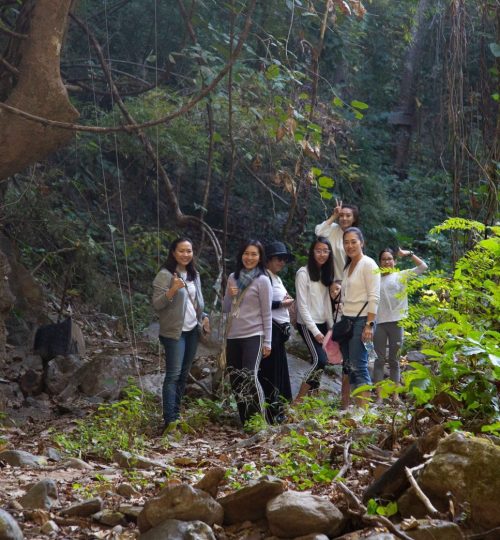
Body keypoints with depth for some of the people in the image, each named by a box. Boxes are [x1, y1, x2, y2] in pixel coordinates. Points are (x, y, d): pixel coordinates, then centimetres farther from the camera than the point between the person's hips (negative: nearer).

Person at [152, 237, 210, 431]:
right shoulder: (165, 275, -11)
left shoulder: (194, 274, 12)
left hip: (192, 330, 7)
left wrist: (203, 317, 7)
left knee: (184, 373, 11)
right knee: (173, 374, -11)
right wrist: (172, 290, -30)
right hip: (174, 332, -7)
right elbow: (156, 304, -16)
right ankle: (170, 420, -14)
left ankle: (176, 413, 19)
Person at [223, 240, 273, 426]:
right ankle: (245, 422, 18)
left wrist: (267, 342, -8)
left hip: (253, 336, -6)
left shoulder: (262, 280, -5)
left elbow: (267, 314, -5)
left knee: (250, 377, -19)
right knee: (236, 380, 8)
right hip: (233, 337, 6)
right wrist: (229, 296, -5)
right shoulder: (233, 277, 10)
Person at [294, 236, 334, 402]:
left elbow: (327, 302, 11)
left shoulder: (325, 273, 11)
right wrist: (315, 331, -15)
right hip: (307, 324, -7)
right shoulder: (303, 273, -11)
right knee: (320, 360, -17)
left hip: (322, 324, 7)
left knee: (318, 361, 2)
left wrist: (331, 326, 2)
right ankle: (297, 402, -10)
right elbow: (302, 306, -13)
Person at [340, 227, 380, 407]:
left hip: (361, 319, -8)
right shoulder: (348, 266, 17)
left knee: (358, 365, -11)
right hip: (346, 319, 8)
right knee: (349, 365, 5)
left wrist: (369, 325, -19)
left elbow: (374, 298, -13)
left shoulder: (368, 264, -6)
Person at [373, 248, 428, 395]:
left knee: (394, 360, 8)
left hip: (396, 322, 0)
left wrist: (409, 254, 0)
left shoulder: (401, 275, 9)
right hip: (379, 323, 0)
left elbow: (423, 267, 4)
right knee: (380, 359, 0)